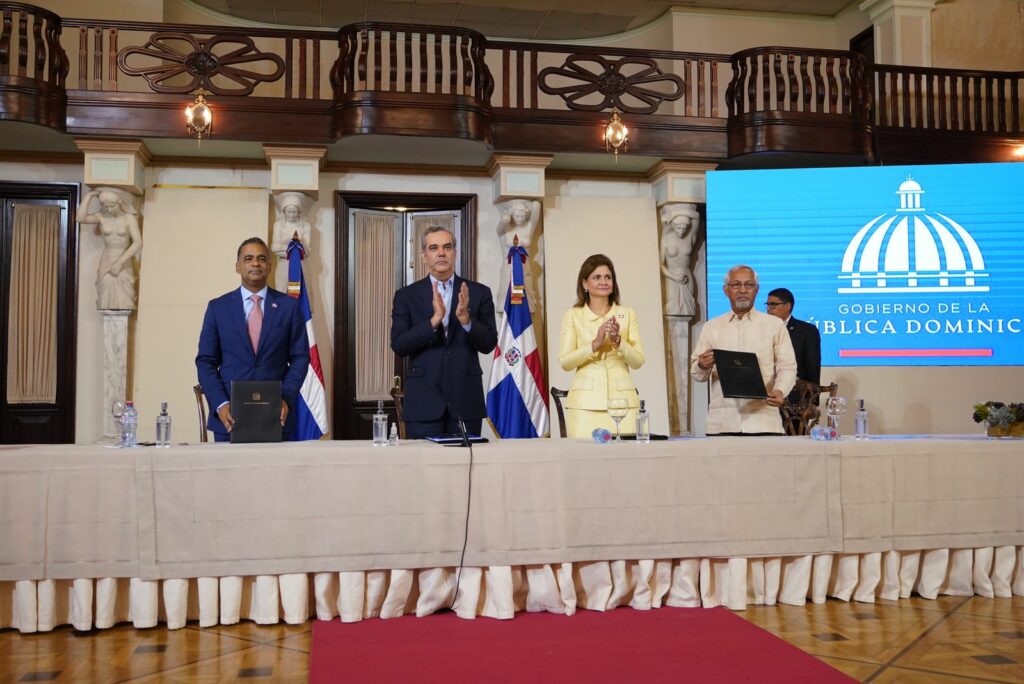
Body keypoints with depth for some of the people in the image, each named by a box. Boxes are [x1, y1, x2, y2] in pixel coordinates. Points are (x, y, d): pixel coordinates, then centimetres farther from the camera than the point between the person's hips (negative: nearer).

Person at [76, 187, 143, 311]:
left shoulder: (129, 218, -7)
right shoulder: (101, 216, 0)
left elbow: (138, 243, -14)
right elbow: (80, 218, -19)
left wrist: (120, 262, -18)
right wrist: (89, 196, -14)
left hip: (124, 265, -2)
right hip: (106, 264, 2)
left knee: (122, 305, -6)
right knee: (107, 303, -3)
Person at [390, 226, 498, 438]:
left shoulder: (479, 293, 5)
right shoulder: (407, 296, 5)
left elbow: (488, 344, 0)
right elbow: (398, 345, -5)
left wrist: (465, 319, -18)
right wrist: (434, 320, -18)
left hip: (466, 401, 1)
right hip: (423, 402, -1)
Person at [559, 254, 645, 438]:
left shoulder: (627, 313, 10)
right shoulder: (573, 315, 7)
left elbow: (638, 361, 5)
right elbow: (565, 362, -1)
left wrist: (618, 341, -13)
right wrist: (595, 344, -14)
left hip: (621, 399, 1)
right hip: (585, 401, -1)